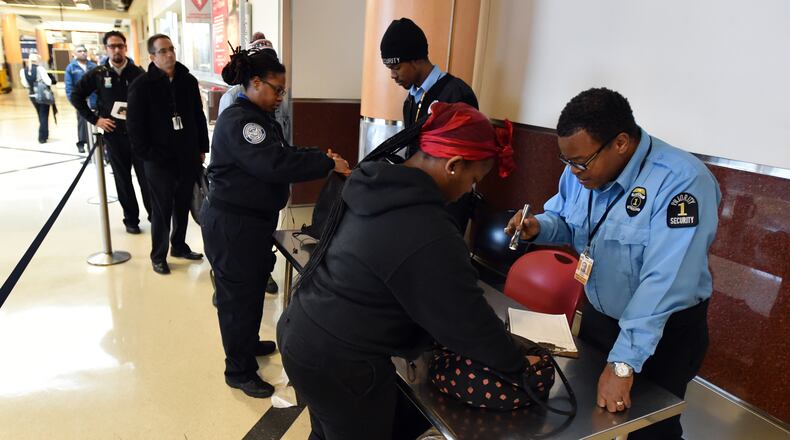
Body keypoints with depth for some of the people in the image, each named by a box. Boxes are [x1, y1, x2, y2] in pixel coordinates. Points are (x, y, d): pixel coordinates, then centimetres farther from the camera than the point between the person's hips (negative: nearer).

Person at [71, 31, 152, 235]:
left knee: (146, 178, 1)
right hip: (114, 135, 1)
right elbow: (76, 96, 9)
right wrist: (94, 119, 1)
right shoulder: (98, 74, 1)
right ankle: (131, 219, 20)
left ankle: (155, 215, 12)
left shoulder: (138, 72, -2)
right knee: (123, 180, 9)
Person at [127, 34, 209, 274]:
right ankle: (158, 255, 21)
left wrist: (202, 148, 9)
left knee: (183, 206, 15)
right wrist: (146, 154, -13)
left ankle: (179, 246, 33)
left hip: (188, 157, 4)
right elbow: (134, 125, -8)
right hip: (160, 160, -4)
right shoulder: (142, 85, -7)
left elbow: (199, 116, 11)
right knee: (162, 209, 5)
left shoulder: (188, 80, 6)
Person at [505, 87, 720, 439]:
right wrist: (539, 227, -18)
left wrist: (623, 363, -36)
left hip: (665, 332, -6)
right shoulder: (581, 170, -9)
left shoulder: (682, 182, -31)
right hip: (598, 315, 6)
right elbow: (565, 221, 6)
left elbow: (663, 283, -36)